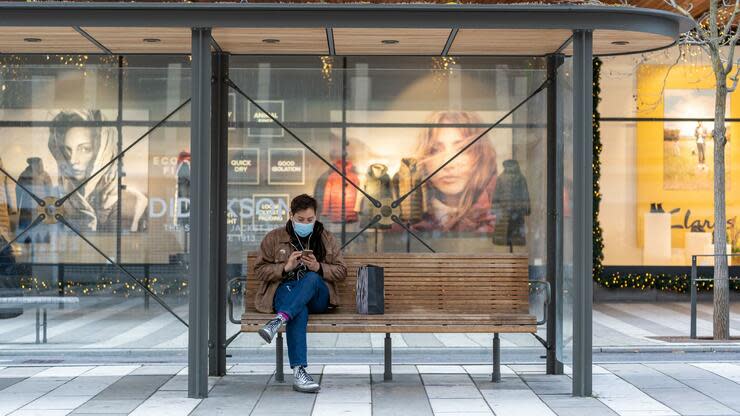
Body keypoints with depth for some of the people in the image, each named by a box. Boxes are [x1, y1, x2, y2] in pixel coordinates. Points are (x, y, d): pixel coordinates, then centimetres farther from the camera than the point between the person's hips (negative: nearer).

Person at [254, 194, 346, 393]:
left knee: (311, 278, -37)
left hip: (318, 297, 2)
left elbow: (341, 271, 12)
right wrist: (286, 267, -10)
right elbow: (260, 270, 7)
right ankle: (299, 372, -50)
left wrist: (319, 268, -9)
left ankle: (278, 320, -52)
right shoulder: (274, 238, 11)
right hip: (285, 291, -1)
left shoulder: (326, 238, 15)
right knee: (299, 311, -39)